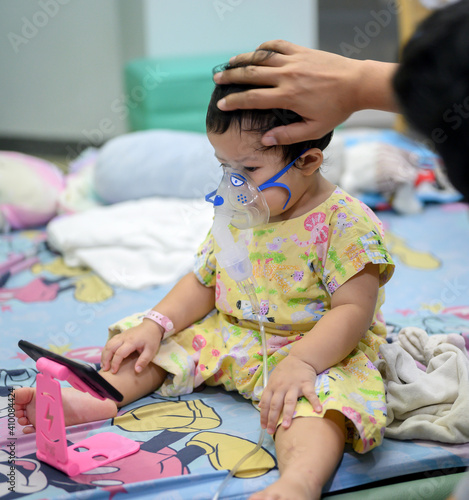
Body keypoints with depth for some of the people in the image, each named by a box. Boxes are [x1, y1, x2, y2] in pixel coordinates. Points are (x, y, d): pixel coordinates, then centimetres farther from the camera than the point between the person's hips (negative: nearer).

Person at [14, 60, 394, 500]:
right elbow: (203, 282, 14)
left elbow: (353, 311, -21)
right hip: (230, 336, 7)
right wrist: (155, 323, -2)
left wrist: (300, 362, -35)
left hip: (318, 350, -7)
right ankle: (96, 397, -18)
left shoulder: (346, 223, -16)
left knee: (314, 397, -38)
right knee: (154, 342, 2)